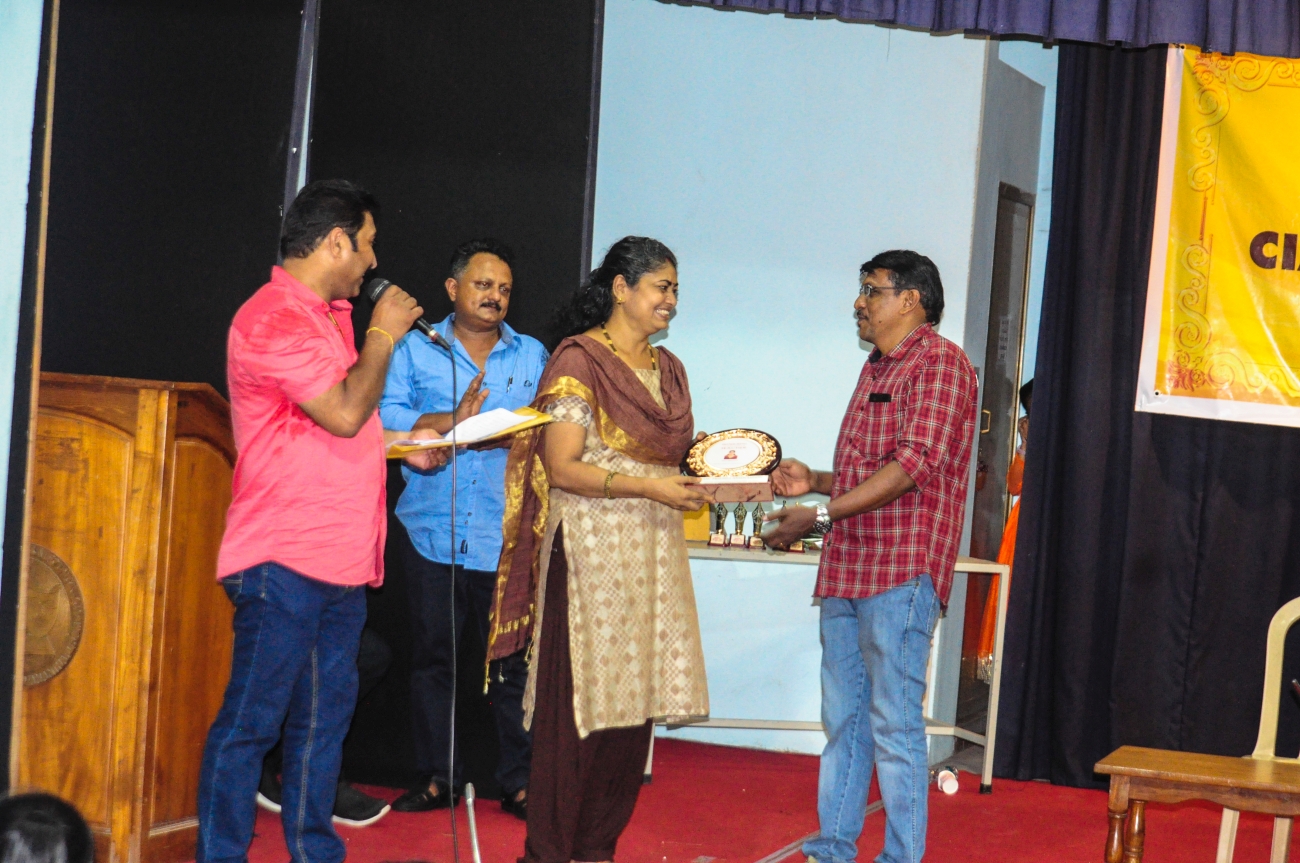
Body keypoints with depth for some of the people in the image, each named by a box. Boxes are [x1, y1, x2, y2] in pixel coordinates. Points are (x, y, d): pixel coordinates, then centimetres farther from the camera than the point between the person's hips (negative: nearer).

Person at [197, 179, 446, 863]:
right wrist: (383, 335, -9)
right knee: (251, 721, -4)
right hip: (284, 560, -10)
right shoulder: (274, 319, -13)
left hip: (340, 557, 10)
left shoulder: (325, 316, 19)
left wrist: (403, 442, 15)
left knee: (325, 716, 13)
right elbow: (344, 411, -21)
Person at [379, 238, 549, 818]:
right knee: (432, 656, 5)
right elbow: (386, 418, -4)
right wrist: (450, 421, -18)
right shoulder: (416, 350, 10)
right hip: (433, 528, 0)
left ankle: (519, 781, 5)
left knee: (513, 659, -2)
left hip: (506, 533, 0)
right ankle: (436, 777, 14)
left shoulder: (533, 356, 14)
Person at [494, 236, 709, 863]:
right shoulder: (579, 360, -7)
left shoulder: (667, 369, 16)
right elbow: (561, 468, -13)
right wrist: (647, 488, -18)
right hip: (592, 549, -7)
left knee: (635, 703, 6)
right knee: (577, 700, -5)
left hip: (652, 552, 7)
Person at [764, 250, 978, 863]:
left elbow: (915, 463, -19)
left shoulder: (939, 362, -8)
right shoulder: (875, 370, 21)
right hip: (846, 570, 9)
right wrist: (814, 482, 11)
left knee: (894, 725, -6)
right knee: (843, 716, 12)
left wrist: (822, 515, -18)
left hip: (899, 573, -9)